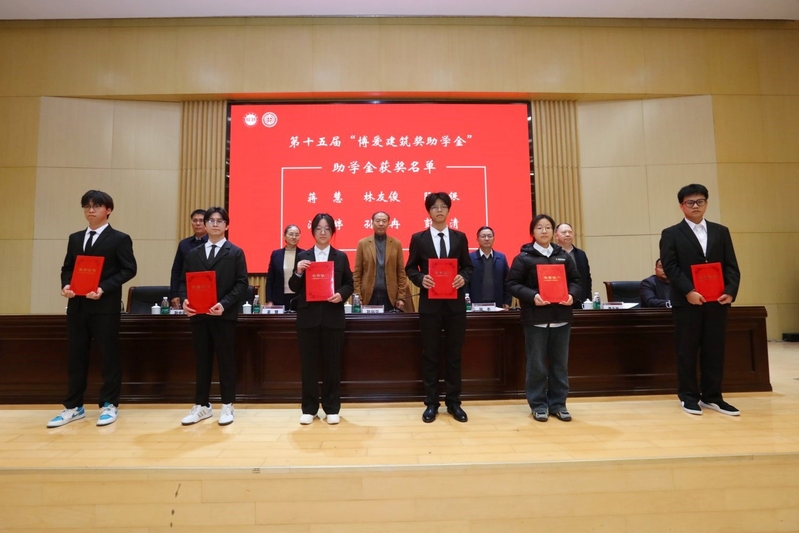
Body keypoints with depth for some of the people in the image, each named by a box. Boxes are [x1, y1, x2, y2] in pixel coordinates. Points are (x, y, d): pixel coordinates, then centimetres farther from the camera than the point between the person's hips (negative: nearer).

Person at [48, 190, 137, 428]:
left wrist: (104, 289, -19)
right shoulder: (75, 238, 16)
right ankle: (73, 407, 22)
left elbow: (128, 270, -9)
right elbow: (67, 268, 16)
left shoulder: (120, 239, -2)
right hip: (77, 306, 6)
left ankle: (109, 405, 14)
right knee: (76, 357, 11)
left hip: (105, 307, -6)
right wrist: (65, 285, -4)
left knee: (109, 356, 3)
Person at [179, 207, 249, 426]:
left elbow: (241, 284, -6)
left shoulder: (235, 253, 2)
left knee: (226, 360, 4)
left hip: (225, 315, -3)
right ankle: (202, 405, 23)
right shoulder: (193, 254, 14)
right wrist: (184, 300, -10)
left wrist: (224, 304, -20)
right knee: (202, 361, 11)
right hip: (198, 315, 4)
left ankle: (227, 406, 16)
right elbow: (184, 281, 10)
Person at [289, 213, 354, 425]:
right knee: (308, 363, 7)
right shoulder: (303, 256, 6)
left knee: (332, 362, 6)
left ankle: (332, 408, 20)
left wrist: (341, 294, -13)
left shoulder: (341, 257, 6)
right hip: (308, 316, 0)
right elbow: (294, 288, 4)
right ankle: (309, 408, 21)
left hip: (333, 316, 0)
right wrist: (298, 272, -15)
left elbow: (349, 284, 7)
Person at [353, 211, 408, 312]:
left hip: (390, 297, 0)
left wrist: (401, 297, -2)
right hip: (369, 296, 0)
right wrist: (358, 297, -3)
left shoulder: (396, 244, 6)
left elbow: (401, 272, 5)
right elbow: (357, 273, 3)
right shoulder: (363, 243, 4)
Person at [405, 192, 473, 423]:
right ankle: (431, 403, 20)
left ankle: (453, 402, 23)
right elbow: (410, 268, 4)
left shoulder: (460, 237, 8)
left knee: (454, 354, 9)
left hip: (455, 303, 2)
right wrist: (421, 279, -17)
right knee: (430, 354, 6)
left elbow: (468, 266, 9)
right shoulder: (419, 238, 3)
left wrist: (463, 277, -13)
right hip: (430, 302, -1)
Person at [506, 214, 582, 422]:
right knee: (537, 364, 4)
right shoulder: (524, 257, -2)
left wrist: (572, 294, -9)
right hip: (535, 318, -4)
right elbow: (512, 284, -7)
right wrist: (532, 296, -21)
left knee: (560, 363, 11)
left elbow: (577, 280, 11)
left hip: (561, 317, 4)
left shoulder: (563, 256, 10)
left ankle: (558, 404, 23)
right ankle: (538, 405, 17)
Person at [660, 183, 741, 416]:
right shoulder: (671, 234, 1)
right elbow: (670, 267, -8)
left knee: (715, 350, 8)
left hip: (717, 301, 4)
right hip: (686, 302, -3)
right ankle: (688, 396, 14)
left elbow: (731, 265, 7)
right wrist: (689, 291, -18)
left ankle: (712, 397, 20)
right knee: (687, 351, 3)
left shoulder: (721, 232, 13)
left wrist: (730, 291, -8)